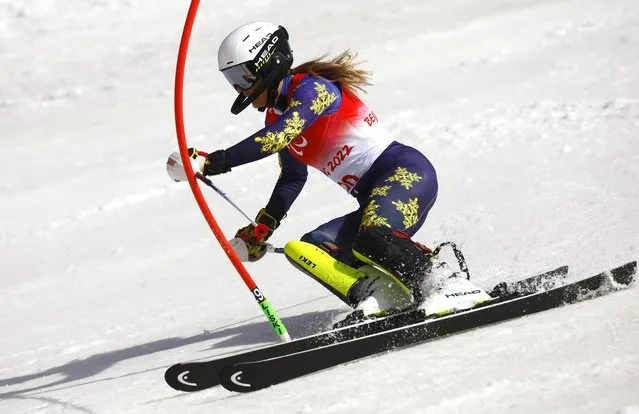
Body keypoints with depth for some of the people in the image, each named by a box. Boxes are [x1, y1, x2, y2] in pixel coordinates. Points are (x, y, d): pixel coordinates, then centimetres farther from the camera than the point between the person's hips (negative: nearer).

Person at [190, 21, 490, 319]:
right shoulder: (276, 118, 17)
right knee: (302, 249, -12)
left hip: (406, 171, -9)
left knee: (373, 240, -37)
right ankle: (383, 298, -29)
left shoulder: (312, 88, -9)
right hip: (374, 198, 9)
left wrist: (220, 160, -24)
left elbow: (278, 137, -25)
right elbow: (293, 178, 31)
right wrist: (262, 227, 28)